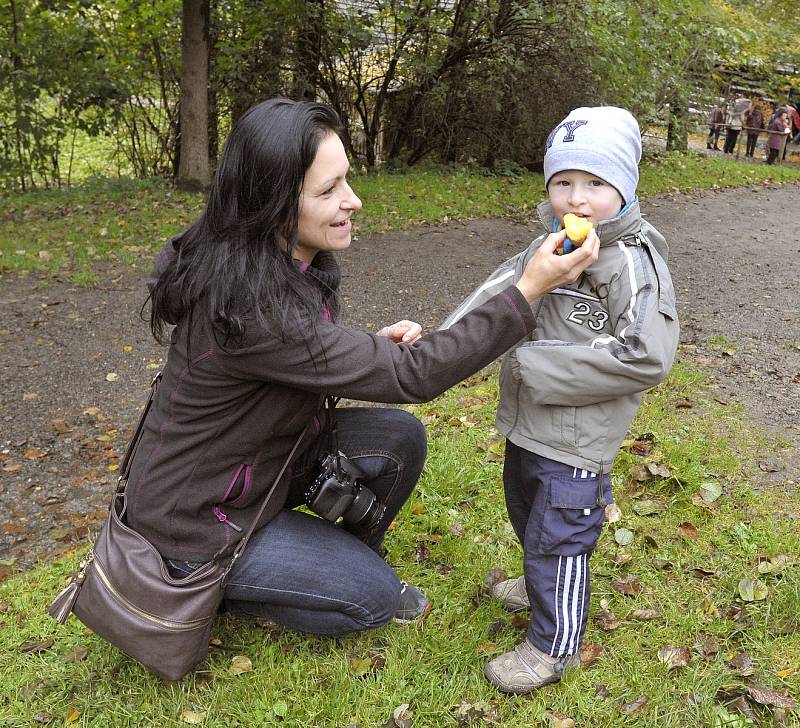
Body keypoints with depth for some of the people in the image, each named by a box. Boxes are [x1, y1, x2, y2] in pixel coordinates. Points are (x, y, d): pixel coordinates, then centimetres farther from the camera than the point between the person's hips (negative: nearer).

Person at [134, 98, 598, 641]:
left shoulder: (289, 262, -7)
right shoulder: (246, 304, -36)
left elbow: (308, 358, 10)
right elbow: (410, 377, -33)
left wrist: (375, 347, -10)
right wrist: (528, 290, -33)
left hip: (265, 456, 8)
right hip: (195, 516, -8)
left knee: (401, 439, -3)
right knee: (375, 598, -1)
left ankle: (350, 558, 18)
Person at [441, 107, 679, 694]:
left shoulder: (633, 263, -21)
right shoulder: (549, 245, 4)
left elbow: (645, 358, -29)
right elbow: (499, 292, 5)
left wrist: (538, 363, -27)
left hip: (576, 442, -8)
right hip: (528, 425, 9)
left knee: (557, 538, 5)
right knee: (526, 514, 28)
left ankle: (554, 647, 26)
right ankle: (541, 586, 55)